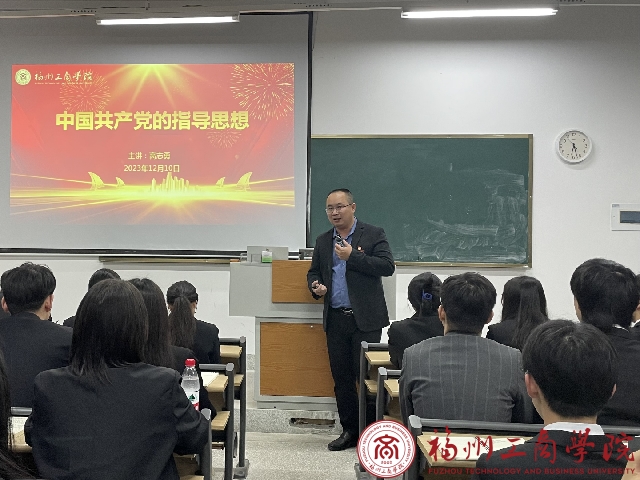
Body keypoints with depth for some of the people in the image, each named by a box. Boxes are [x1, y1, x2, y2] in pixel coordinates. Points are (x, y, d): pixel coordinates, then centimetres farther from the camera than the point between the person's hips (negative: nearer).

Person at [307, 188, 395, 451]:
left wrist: (353, 256, -16)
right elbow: (313, 272, 21)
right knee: (341, 378, 9)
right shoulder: (323, 241, 14)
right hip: (335, 319, 5)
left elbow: (387, 266, -12)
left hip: (365, 319, -5)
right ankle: (349, 430, 21)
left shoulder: (374, 234, -1)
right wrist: (316, 286, -2)